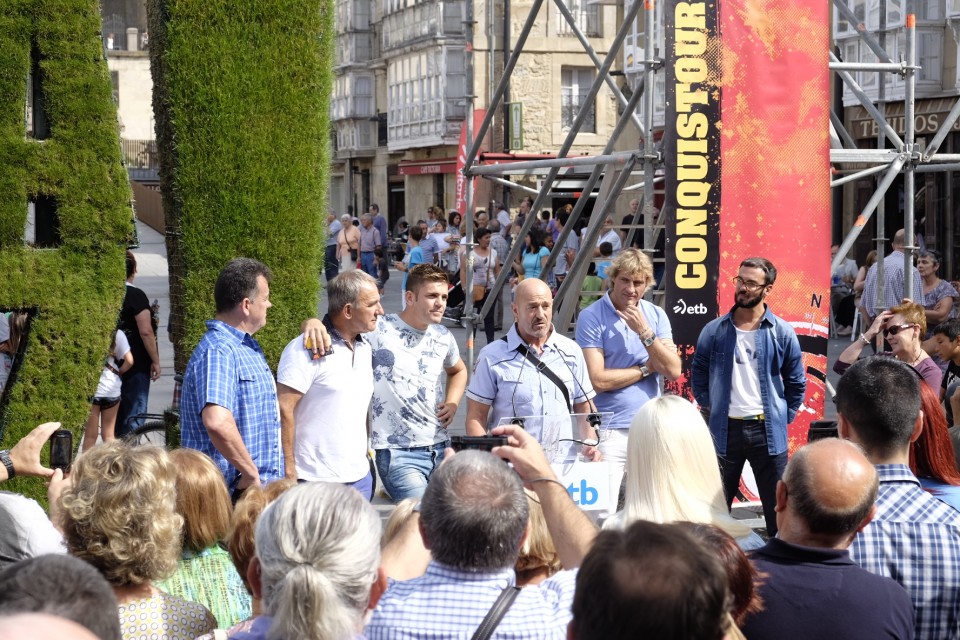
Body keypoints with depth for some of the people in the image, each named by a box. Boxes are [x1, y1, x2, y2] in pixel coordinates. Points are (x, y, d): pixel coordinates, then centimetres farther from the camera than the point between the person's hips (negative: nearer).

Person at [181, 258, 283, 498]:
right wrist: (251, 473, -25)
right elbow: (217, 422, -34)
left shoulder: (247, 346, 15)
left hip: (264, 487, 10)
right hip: (236, 495, -10)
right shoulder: (218, 352, -19)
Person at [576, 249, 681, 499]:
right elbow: (598, 380, -13)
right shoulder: (592, 317, -4)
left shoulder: (656, 315, 10)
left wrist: (645, 332, -10)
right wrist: (647, 367, -3)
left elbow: (673, 370, -1)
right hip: (610, 431, -4)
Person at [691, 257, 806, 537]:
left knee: (777, 507, 4)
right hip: (725, 429, 1)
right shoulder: (713, 331, 1)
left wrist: (782, 419, 3)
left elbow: (796, 383, 8)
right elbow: (698, 375, 13)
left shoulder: (782, 333, -1)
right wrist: (710, 409, 6)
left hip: (768, 431, -1)